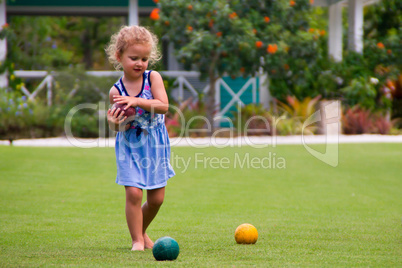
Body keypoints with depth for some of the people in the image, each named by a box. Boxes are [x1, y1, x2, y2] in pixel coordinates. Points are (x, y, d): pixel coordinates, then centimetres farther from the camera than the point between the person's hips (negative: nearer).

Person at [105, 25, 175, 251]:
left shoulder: (153, 78, -7)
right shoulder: (116, 91, -9)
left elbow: (164, 105, -21)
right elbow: (118, 127, -5)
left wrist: (137, 101, -31)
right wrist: (116, 123, -28)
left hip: (155, 145, 2)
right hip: (130, 146, -2)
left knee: (157, 198, 6)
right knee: (134, 192, -15)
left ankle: (142, 231, 31)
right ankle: (137, 239, -1)